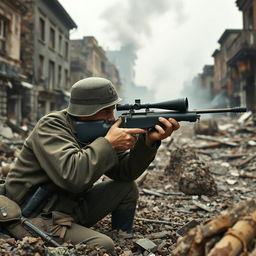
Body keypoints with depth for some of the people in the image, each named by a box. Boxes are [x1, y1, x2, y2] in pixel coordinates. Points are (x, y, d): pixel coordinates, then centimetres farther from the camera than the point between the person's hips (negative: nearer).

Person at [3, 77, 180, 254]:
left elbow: (125, 171, 1)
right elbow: (72, 176, -36)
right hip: (36, 218, -8)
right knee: (103, 245, -29)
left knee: (128, 188, 5)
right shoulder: (51, 126, -19)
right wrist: (109, 142, -26)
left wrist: (149, 140, -14)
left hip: (72, 209, 8)